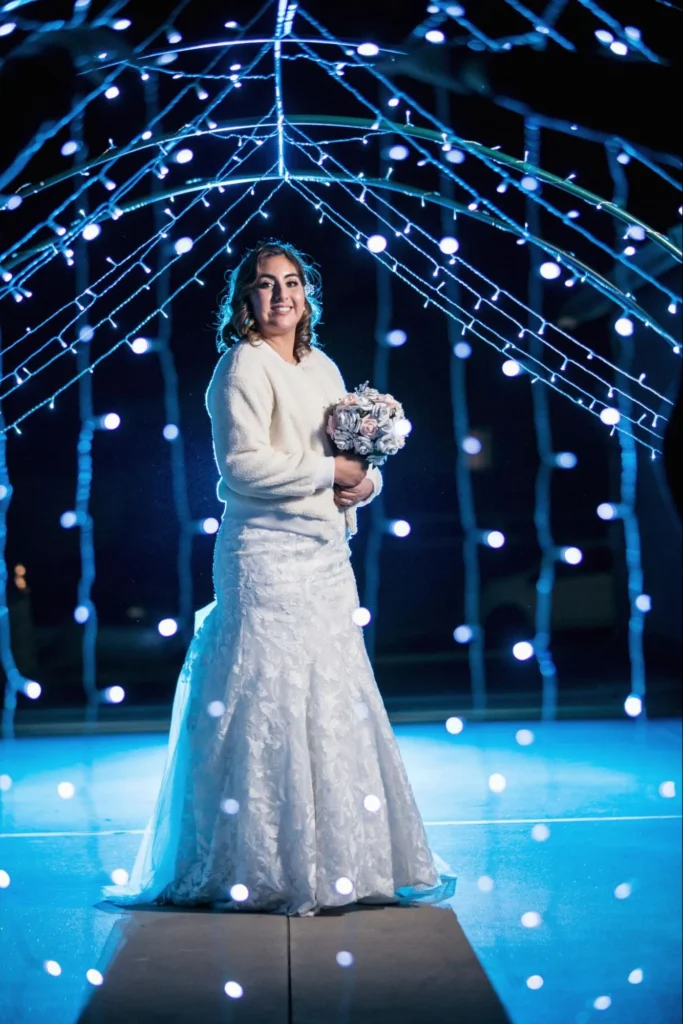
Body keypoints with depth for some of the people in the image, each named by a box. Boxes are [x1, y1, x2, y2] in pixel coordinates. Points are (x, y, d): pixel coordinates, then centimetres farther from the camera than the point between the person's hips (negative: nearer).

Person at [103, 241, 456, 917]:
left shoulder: (323, 368, 17)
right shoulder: (243, 366, -6)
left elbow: (355, 458, 20)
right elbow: (242, 465, -17)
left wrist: (363, 482, -2)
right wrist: (327, 470, -12)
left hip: (326, 554, 8)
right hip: (268, 552, -8)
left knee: (334, 699, 11)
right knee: (271, 700, -7)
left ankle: (336, 858, 21)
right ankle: (268, 870, 3)